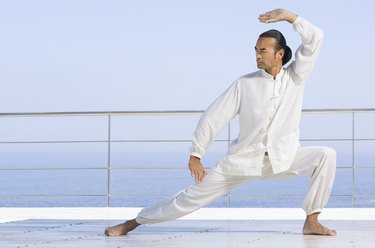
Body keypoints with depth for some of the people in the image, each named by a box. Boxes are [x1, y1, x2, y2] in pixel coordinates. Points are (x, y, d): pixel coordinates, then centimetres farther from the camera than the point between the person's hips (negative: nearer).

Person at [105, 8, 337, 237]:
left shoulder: (295, 77, -5)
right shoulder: (245, 84, -7)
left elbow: (315, 39, -14)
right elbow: (215, 116, -6)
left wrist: (288, 15, -24)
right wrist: (195, 156, -8)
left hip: (283, 159, 1)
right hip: (244, 159, -1)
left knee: (325, 155, -22)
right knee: (192, 196, -3)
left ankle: (311, 221, -14)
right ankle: (132, 223, 9)